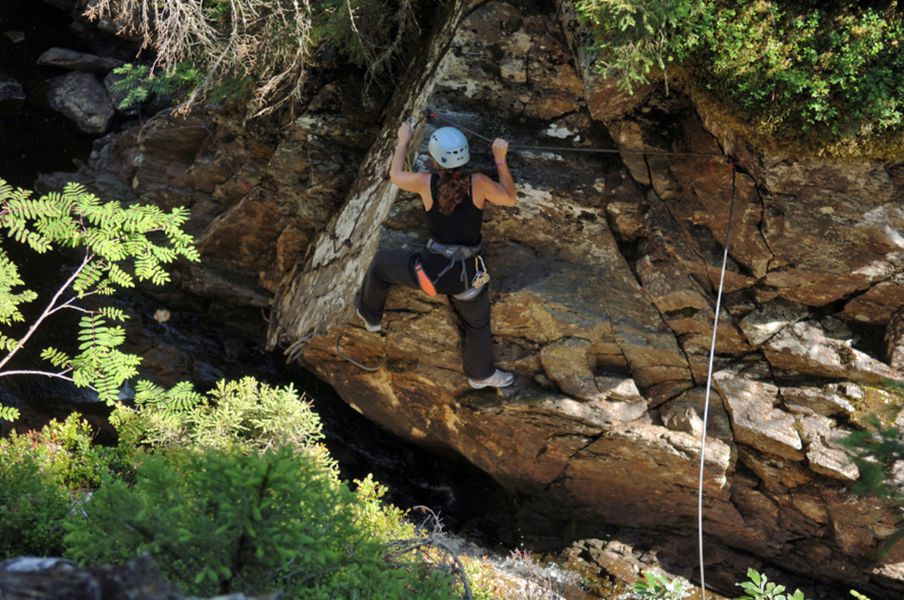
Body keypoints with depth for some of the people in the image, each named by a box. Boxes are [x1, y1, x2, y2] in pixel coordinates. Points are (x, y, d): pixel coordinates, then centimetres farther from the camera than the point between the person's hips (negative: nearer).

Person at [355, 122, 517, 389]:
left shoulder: (427, 183, -10)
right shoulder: (478, 183, -12)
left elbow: (396, 176, 10)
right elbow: (510, 199, 6)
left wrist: (403, 142, 25)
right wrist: (500, 158, 12)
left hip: (433, 272, 0)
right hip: (470, 277, 1)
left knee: (382, 262, 29)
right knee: (478, 325, 30)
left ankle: (370, 315, 50)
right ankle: (481, 374, 50)